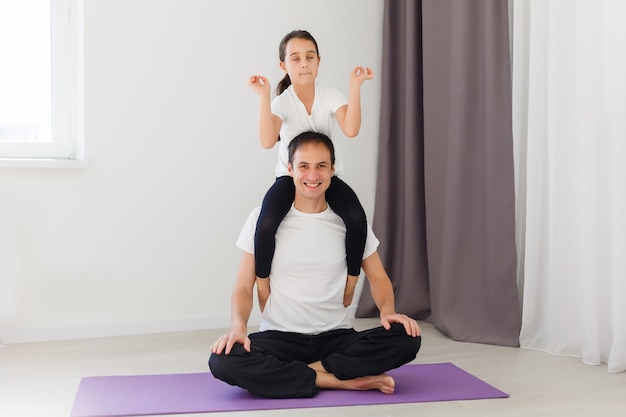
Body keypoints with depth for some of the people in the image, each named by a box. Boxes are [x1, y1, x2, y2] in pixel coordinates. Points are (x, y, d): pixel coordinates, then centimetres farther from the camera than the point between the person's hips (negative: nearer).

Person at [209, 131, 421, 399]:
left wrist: (388, 311, -13)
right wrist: (238, 325, -23)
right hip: (279, 337, -1)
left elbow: (378, 277, 9)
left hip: (337, 336, 1)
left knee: (406, 339, -25)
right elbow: (244, 286, -3)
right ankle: (344, 381, -22)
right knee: (223, 361, -32)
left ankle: (294, 373, -17)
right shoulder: (264, 218, -3)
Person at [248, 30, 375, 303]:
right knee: (265, 225, -31)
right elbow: (267, 141, -30)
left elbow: (351, 130, -25)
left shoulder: (331, 97, -6)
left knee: (357, 219, -28)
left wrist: (355, 86, -26)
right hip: (289, 176, -1)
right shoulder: (281, 102, -11)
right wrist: (264, 96, -33)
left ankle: (349, 287, -5)